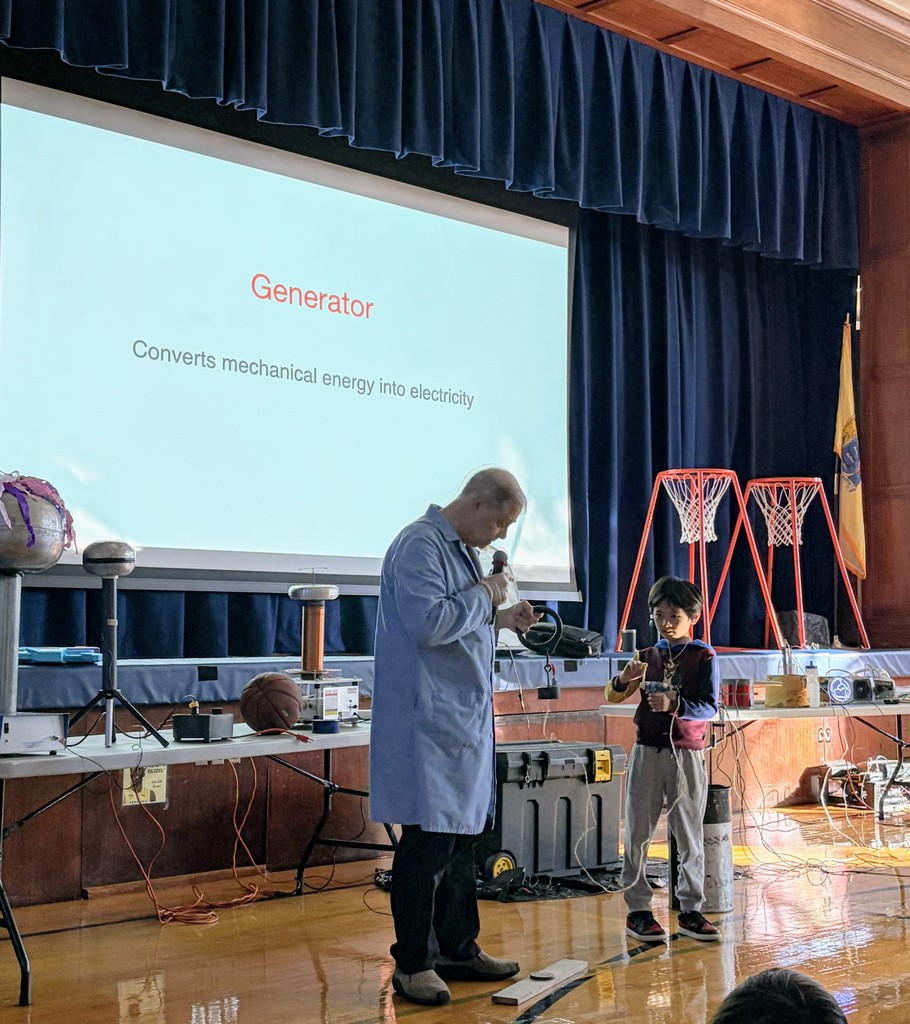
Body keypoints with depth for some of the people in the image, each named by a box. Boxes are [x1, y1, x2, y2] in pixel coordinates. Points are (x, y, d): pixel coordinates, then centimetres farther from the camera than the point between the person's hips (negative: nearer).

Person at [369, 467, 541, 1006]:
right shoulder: (420, 546, -14)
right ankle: (413, 963, 5)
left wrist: (499, 619, 11)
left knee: (463, 839, 15)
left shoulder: (463, 550, 18)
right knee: (428, 843, -5)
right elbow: (428, 623, -26)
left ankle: (458, 947, 26)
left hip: (467, 721, 10)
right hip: (430, 725, -10)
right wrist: (484, 596, -14)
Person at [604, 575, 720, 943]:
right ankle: (637, 911, 10)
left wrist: (674, 705, -26)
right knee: (637, 833, 3)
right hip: (647, 751, 2)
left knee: (689, 835, 4)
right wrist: (624, 679, -14)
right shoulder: (647, 656, 8)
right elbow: (613, 697, 8)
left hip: (686, 754, -2)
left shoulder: (703, 657, -1)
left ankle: (690, 910, 13)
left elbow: (709, 707, -10)